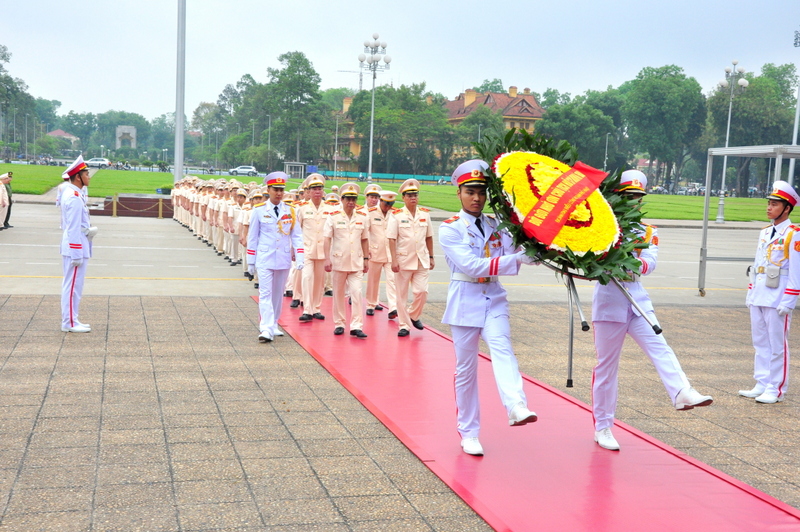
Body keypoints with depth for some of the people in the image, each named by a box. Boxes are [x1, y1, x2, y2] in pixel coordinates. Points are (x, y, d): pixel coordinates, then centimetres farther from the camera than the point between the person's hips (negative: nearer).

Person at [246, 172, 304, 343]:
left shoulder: (290, 211, 4)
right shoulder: (259, 211, -1)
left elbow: (296, 236, 5)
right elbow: (252, 237, 4)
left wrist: (300, 257, -6)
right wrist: (250, 261, 3)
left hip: (283, 259, 3)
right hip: (265, 259, -3)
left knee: (278, 294, 11)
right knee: (265, 294, -9)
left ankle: (274, 325, 23)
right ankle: (266, 329, -14)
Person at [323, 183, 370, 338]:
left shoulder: (363, 217, 6)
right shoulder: (334, 217, -2)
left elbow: (365, 239, 12)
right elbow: (327, 238, -5)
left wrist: (366, 259, 8)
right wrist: (327, 259, -12)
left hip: (356, 262, 1)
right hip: (339, 260, -1)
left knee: (356, 292, -7)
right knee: (339, 294, 8)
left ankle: (356, 326, -6)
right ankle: (339, 324, 19)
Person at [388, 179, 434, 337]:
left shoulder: (425, 214, 5)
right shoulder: (396, 215, -4)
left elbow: (429, 237, 11)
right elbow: (392, 239, -7)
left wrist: (431, 257, 10)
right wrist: (394, 261, -13)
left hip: (421, 260, 2)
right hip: (403, 260, -2)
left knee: (422, 291, -5)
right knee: (402, 295, 4)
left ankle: (413, 315, 22)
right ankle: (404, 325, 15)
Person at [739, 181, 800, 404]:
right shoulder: (765, 232, 14)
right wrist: (750, 293, 15)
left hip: (777, 300, -7)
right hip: (758, 297, 7)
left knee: (777, 344, 0)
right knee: (760, 343, 11)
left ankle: (776, 389, 7)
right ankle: (762, 384, 20)